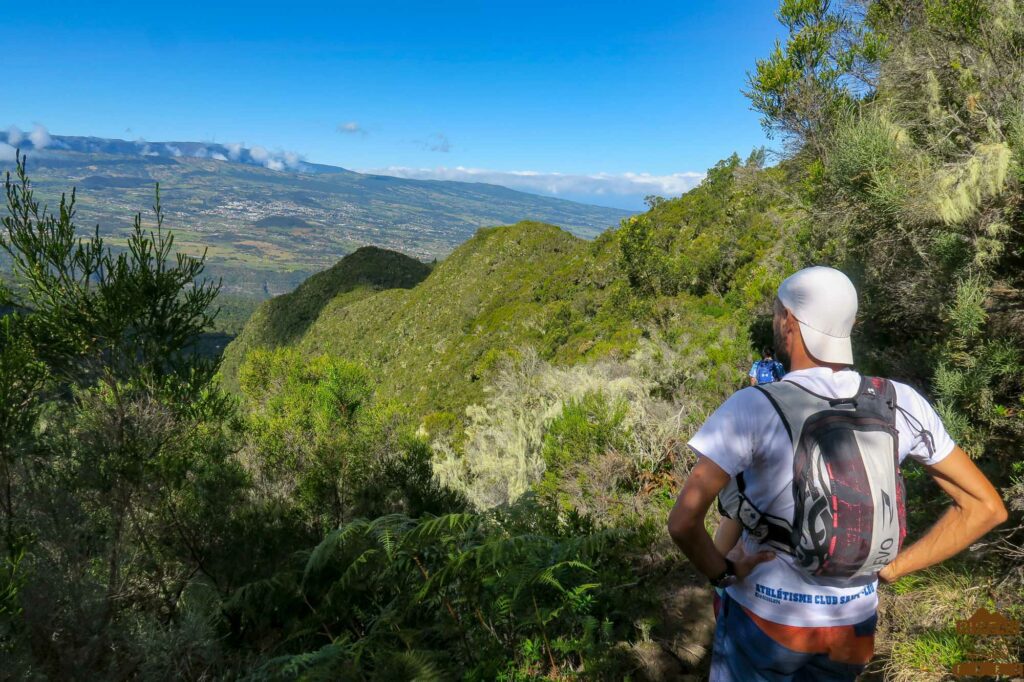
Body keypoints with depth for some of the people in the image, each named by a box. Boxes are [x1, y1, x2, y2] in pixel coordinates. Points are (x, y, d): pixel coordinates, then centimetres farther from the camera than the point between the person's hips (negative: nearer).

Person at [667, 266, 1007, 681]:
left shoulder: (753, 407, -24)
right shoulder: (901, 404, -9)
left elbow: (683, 521, -29)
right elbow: (986, 507, 0)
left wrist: (722, 572, -9)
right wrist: (892, 568, 0)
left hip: (765, 617, -4)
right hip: (853, 625, 4)